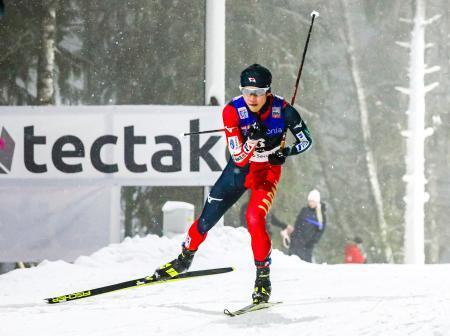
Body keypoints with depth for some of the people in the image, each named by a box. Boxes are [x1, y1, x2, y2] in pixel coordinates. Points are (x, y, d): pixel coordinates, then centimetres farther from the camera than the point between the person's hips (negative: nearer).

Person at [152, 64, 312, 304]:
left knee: (254, 219, -26)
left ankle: (263, 277, -10)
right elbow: (239, 158, -24)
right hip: (239, 169, 2)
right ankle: (185, 258, 36)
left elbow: (306, 140, -9)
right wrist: (252, 141, -44)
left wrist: (286, 152, -27)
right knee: (206, 219, 7)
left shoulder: (282, 110, -24)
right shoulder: (232, 111, -24)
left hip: (267, 171, -2)